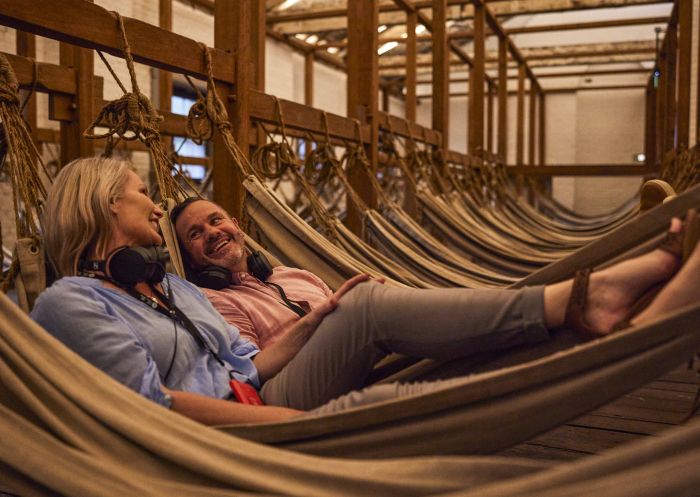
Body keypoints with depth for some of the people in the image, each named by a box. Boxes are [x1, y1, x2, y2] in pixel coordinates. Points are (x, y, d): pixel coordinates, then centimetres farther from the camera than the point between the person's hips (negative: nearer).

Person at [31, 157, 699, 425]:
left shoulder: (170, 286, 20)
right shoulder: (69, 304, -5)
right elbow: (149, 404, -16)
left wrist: (312, 321, 2)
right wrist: (305, 424, -21)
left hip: (257, 406, 8)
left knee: (368, 306, -13)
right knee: (372, 404, -31)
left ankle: (581, 299, -22)